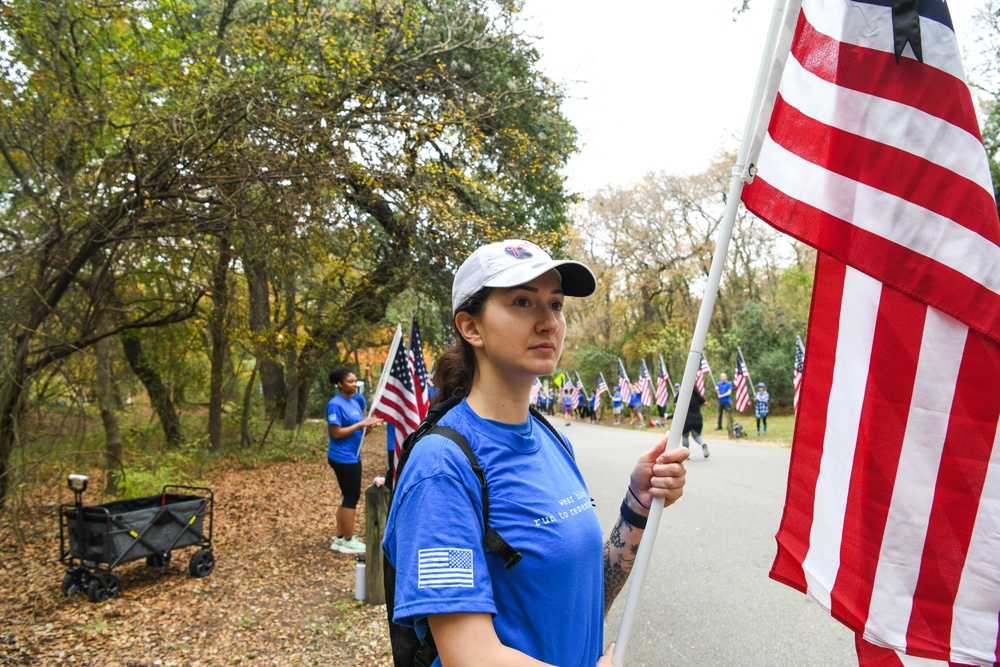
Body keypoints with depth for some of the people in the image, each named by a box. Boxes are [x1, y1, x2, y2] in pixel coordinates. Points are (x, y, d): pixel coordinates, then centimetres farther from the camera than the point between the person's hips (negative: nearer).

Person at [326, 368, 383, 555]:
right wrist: (360, 424, -20)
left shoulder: (355, 401, 10)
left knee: (348, 496, 15)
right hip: (343, 458, -9)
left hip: (353, 456, 9)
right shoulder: (335, 404, -16)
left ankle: (340, 537, 25)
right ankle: (348, 541, 9)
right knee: (351, 497, -2)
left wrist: (370, 424, -4)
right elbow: (336, 433, -21)